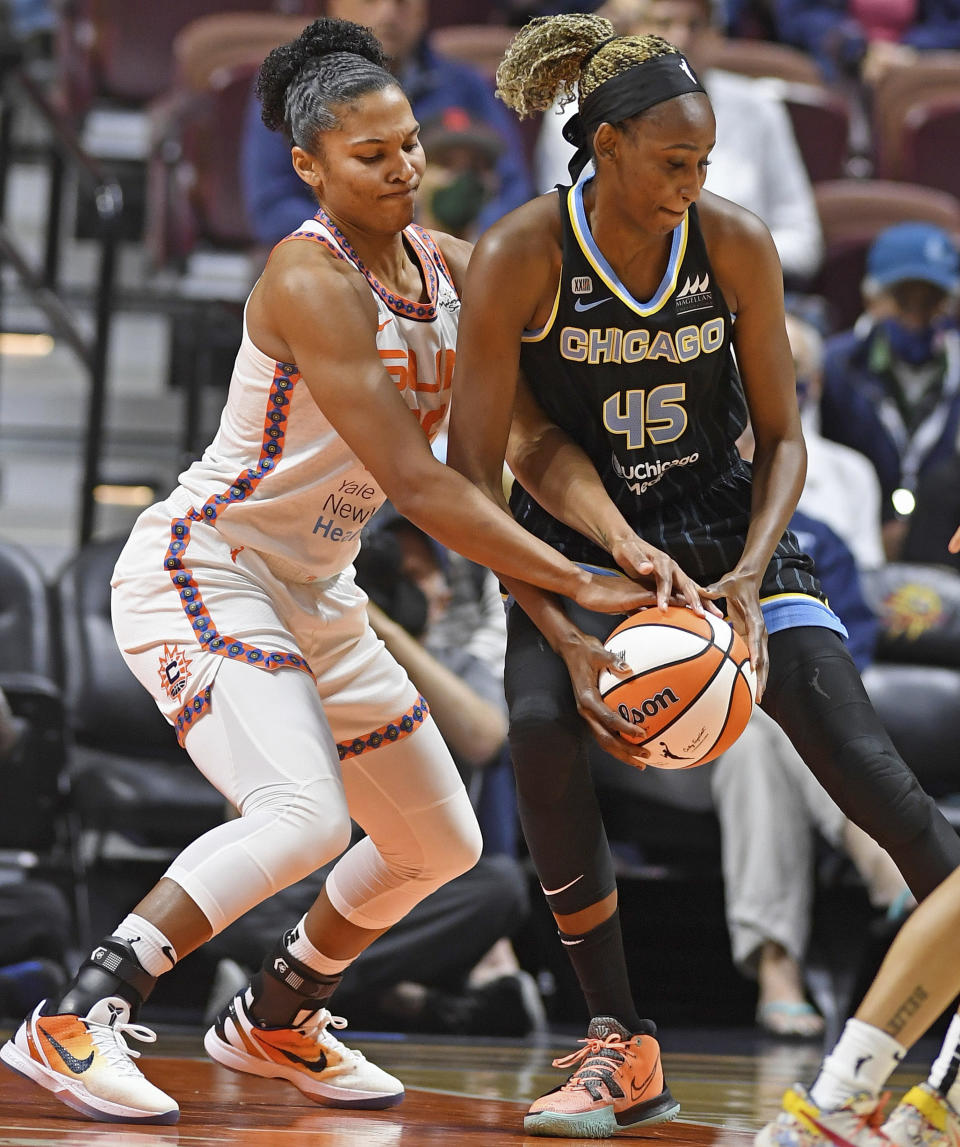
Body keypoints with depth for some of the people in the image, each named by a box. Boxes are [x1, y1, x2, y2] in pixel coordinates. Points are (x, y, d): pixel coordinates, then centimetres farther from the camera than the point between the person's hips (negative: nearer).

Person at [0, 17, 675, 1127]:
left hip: (312, 592, 9)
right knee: (305, 816, -30)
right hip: (199, 570, -9)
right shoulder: (310, 280, -24)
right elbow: (413, 482, -29)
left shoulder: (446, 266, 2)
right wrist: (581, 584, -31)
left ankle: (271, 1021, 35)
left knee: (440, 844, 15)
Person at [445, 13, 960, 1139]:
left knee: (844, 731, -18)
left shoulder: (736, 244, -14)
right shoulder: (518, 260, -20)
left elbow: (781, 437, -3)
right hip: (573, 535, -1)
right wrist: (567, 638, -25)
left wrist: (750, 573, -21)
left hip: (722, 516, 1)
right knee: (540, 729, -25)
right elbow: (469, 479, -16)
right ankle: (622, 1053, -14)